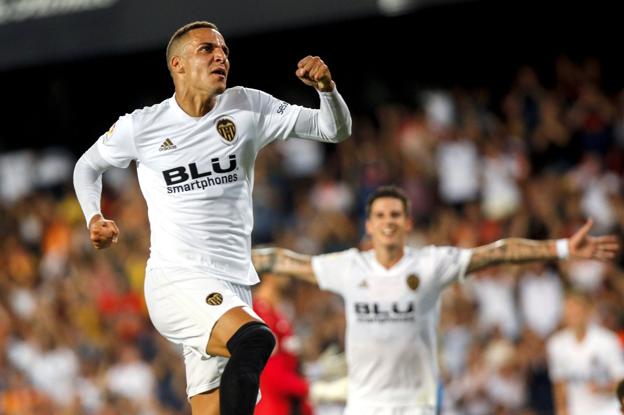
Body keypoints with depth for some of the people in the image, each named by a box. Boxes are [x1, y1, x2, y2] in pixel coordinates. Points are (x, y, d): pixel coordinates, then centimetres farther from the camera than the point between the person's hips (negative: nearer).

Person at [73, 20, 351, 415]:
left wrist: (326, 88, -13)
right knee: (255, 339, -32)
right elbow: (88, 166, 20)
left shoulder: (247, 108, 7)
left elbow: (336, 130, 7)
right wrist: (94, 217, 2)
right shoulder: (140, 126, 1)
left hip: (234, 288, 5)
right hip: (176, 280, -5)